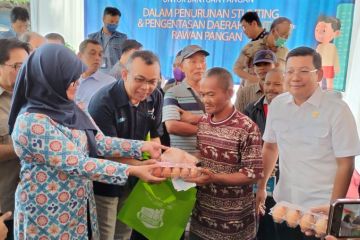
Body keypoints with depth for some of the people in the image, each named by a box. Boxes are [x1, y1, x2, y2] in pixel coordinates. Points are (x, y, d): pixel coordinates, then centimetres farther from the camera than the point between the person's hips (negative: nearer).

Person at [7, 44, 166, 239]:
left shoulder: (68, 109, 0)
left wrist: (144, 146, -7)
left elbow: (100, 142, 1)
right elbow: (75, 163, -27)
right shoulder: (32, 122, -24)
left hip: (80, 205, 7)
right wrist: (133, 171, -27)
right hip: (47, 213, -7)